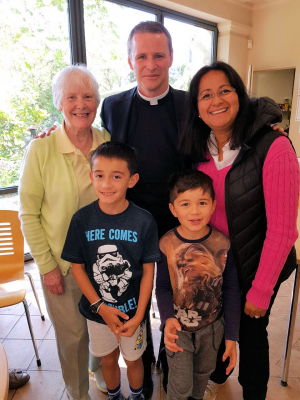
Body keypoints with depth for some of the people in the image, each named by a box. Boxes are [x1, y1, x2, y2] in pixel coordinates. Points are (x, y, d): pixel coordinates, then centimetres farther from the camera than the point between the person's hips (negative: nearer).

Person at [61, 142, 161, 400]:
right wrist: (100, 306, -11)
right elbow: (77, 266, -7)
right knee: (108, 359, 24)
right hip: (96, 310, 2)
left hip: (132, 310, -1)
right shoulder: (82, 219, -15)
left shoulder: (144, 221, -19)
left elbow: (148, 271, -12)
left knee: (133, 359, 22)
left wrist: (139, 316, -12)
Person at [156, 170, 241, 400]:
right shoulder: (166, 245, -20)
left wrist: (232, 336, -5)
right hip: (178, 328, -2)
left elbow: (231, 291, -8)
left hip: (213, 326, 2)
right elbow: (162, 287, -8)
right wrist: (168, 319, -25)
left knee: (204, 372, 27)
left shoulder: (223, 244, -17)